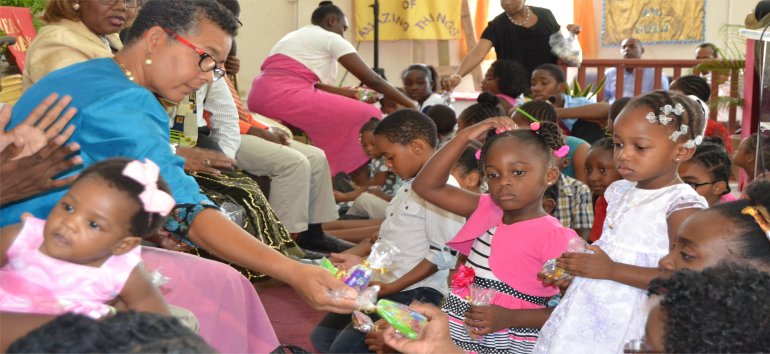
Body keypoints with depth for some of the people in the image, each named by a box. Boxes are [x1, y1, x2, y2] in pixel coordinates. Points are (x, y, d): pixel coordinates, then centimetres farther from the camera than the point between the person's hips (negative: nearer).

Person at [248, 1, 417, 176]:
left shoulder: (295, 36, 30)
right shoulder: (331, 39, 5)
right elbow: (372, 80, 3)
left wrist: (345, 93, 19)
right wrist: (411, 105, 10)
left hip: (260, 97, 9)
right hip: (285, 96, -9)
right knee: (368, 116, -2)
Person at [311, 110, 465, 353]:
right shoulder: (409, 186, 14)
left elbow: (443, 255, -21)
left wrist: (393, 287, -21)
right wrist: (356, 257, 13)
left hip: (414, 291, -10)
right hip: (381, 284, 10)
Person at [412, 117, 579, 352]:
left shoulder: (554, 238, -11)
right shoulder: (487, 210, 8)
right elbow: (426, 186, 7)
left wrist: (510, 318, -20)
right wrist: (464, 137, 0)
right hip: (453, 333, 6)